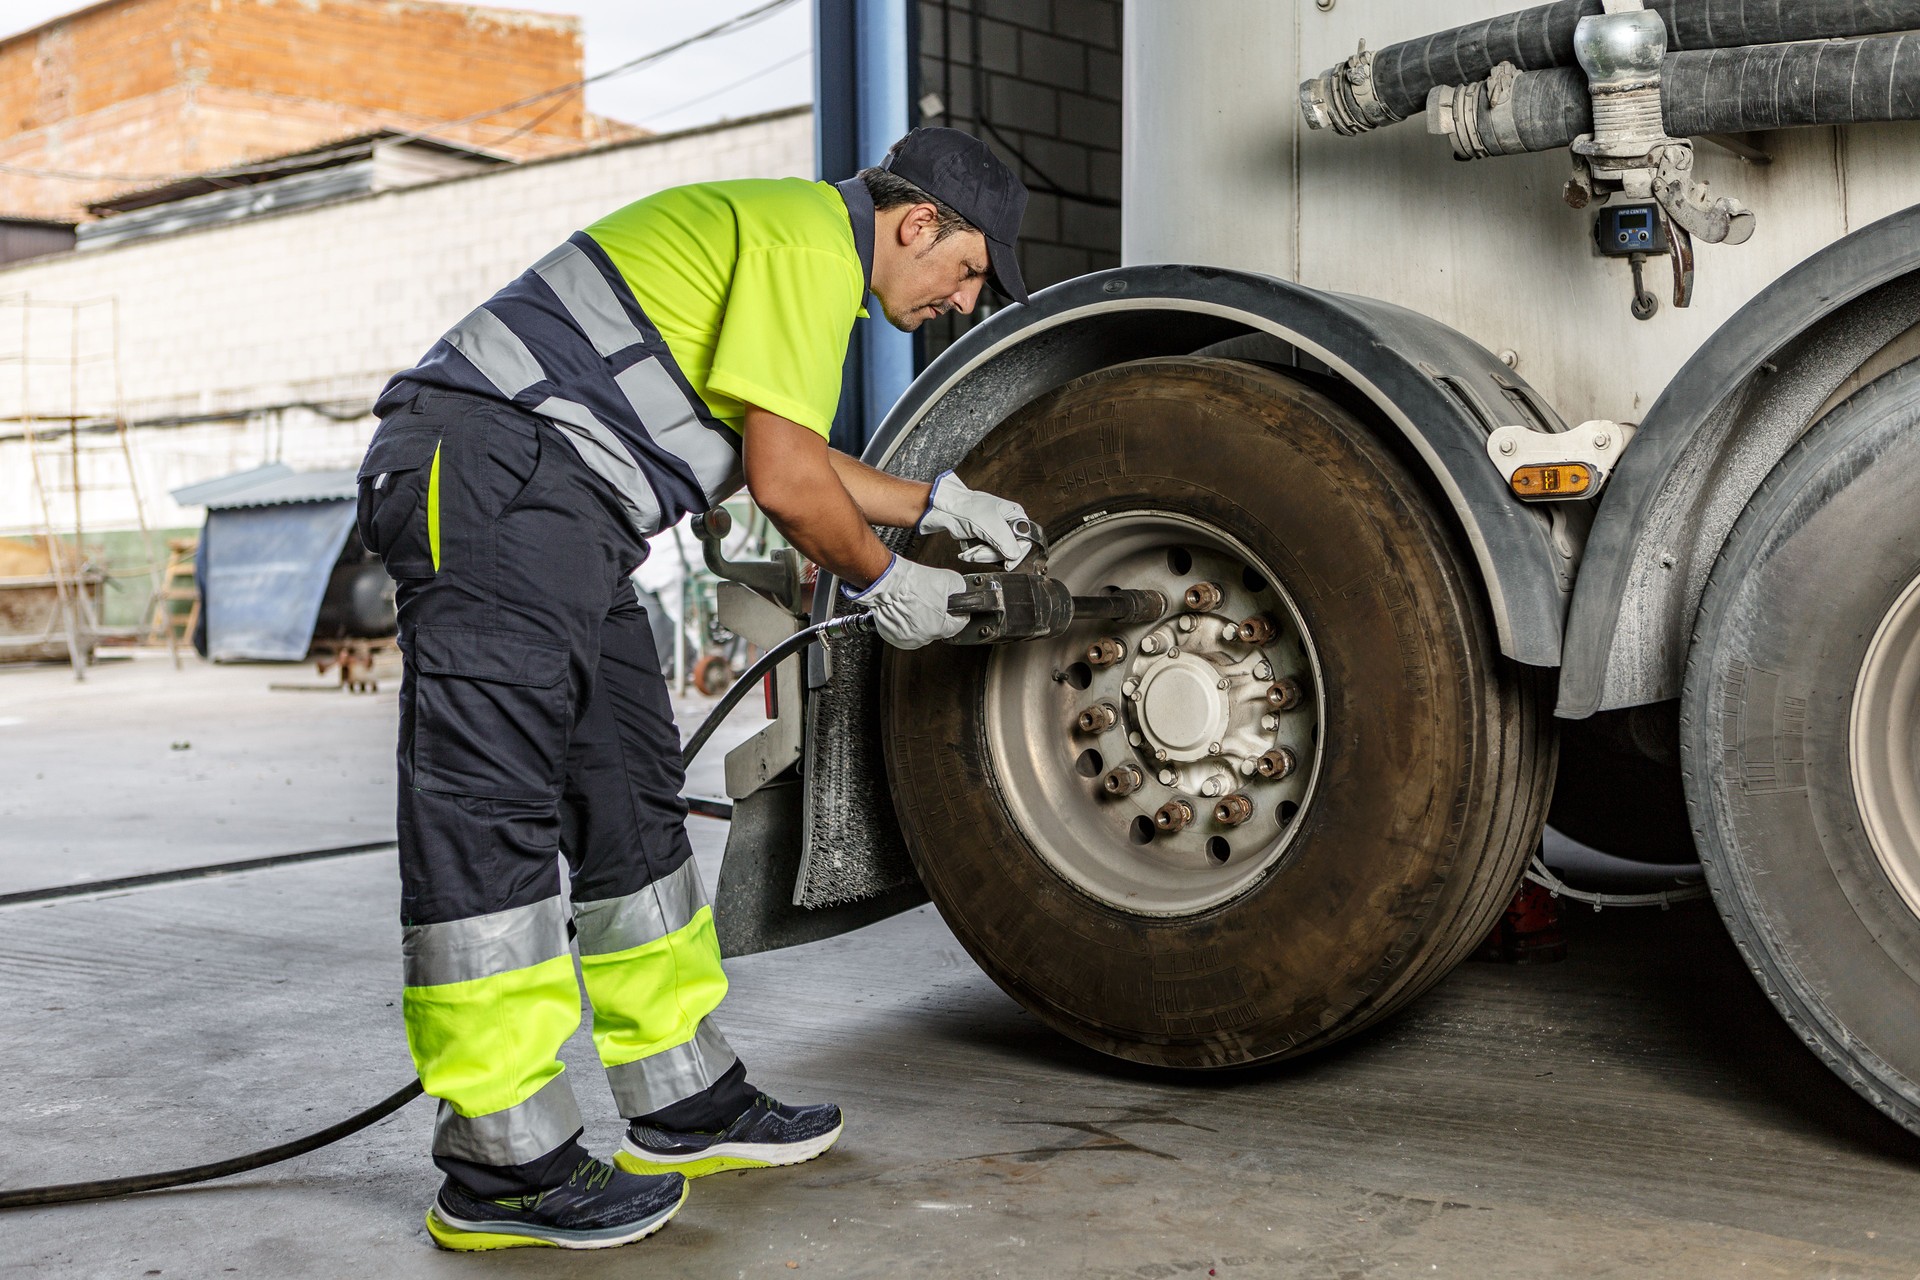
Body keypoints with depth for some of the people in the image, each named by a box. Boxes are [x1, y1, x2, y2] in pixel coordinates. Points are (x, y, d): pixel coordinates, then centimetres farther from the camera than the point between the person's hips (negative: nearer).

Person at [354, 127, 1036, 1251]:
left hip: (562, 521, 11)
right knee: (489, 809, -12)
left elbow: (792, 455, 36)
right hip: (493, 474, -11)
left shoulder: (795, 242, 25)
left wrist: (938, 505, 35)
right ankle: (504, 1170, -9)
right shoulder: (811, 238, -9)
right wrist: (882, 582, 3)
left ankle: (688, 1107, 19)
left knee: (631, 805, 11)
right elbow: (783, 481, -14)